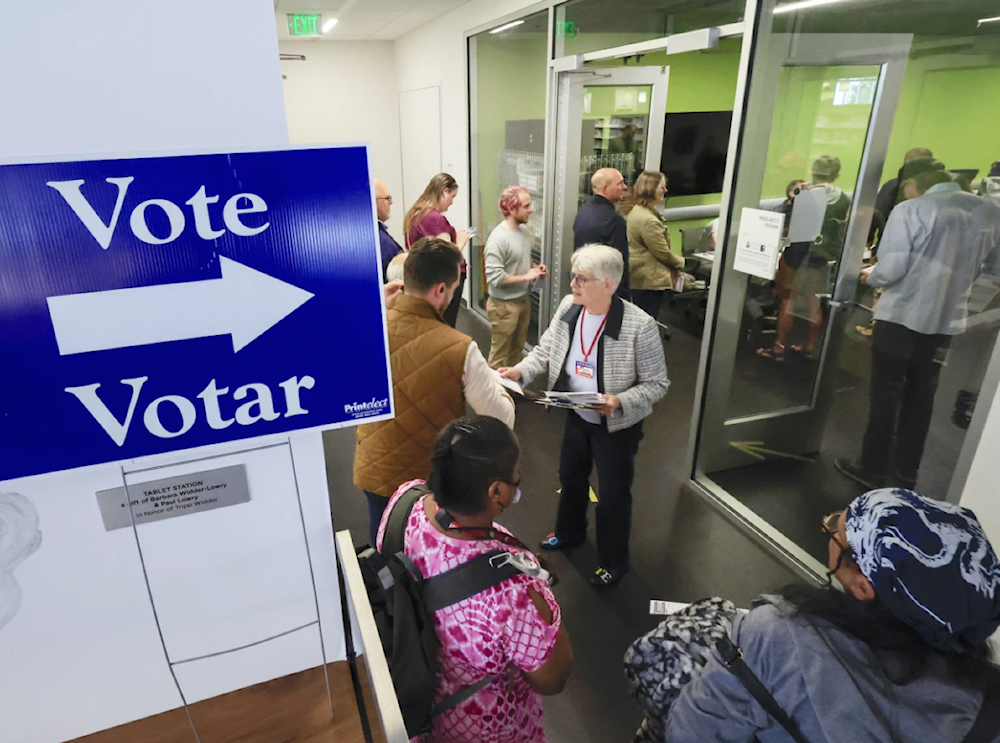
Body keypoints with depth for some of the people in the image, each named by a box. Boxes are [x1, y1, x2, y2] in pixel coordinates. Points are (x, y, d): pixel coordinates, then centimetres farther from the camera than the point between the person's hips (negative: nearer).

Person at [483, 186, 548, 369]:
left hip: (524, 301, 9)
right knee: (500, 354, 5)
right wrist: (527, 276, -20)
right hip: (504, 305, -8)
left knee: (517, 349, 22)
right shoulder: (498, 239, -23)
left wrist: (535, 266, -1)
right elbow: (495, 278, -28)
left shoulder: (523, 229, 4)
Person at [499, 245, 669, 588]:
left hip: (617, 425, -6)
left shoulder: (639, 325, -28)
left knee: (613, 494, 12)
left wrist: (620, 401, -34)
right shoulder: (568, 306, -12)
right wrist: (520, 371, -17)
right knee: (571, 476, 26)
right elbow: (545, 349, 1)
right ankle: (569, 533, 56)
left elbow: (657, 383, -18)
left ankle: (613, 562, 39)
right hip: (577, 416, 6)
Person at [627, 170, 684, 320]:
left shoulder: (636, 211, 11)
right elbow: (663, 253, -15)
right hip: (650, 281, -10)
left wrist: (672, 267, 11)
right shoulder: (648, 220, -22)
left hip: (637, 278, 10)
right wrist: (680, 263, 4)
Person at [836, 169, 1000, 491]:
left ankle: (873, 469, 13)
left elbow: (891, 269, -16)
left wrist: (870, 277, 5)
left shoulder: (911, 209, -11)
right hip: (948, 318, 5)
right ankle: (907, 469, 27)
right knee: (922, 395, 16)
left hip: (902, 314, -5)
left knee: (885, 392, 5)